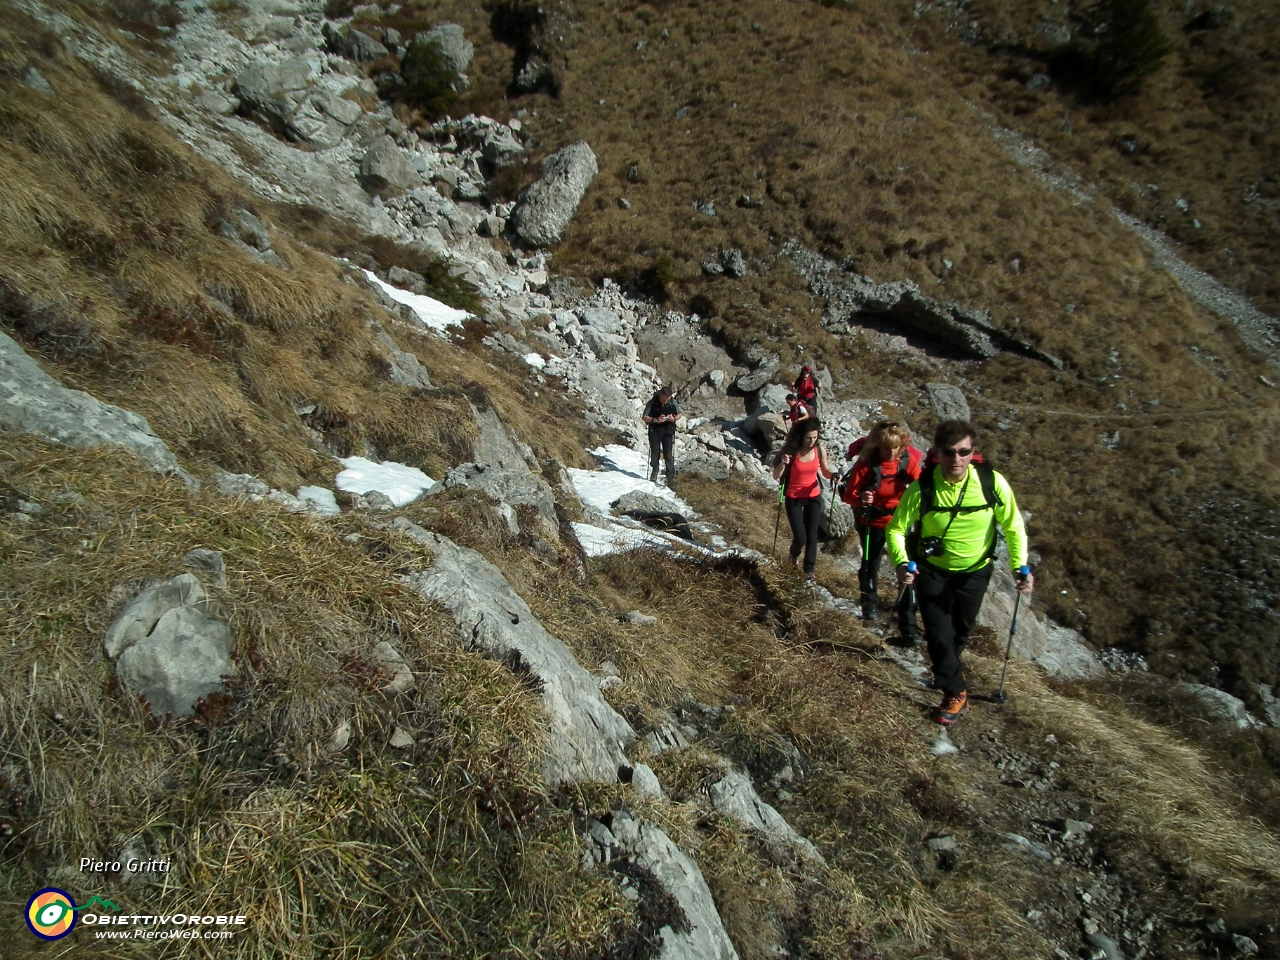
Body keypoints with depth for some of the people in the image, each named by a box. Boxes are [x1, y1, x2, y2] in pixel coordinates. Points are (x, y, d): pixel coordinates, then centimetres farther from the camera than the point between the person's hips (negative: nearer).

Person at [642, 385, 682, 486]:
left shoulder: (673, 402, -7)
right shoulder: (652, 403, -12)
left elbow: (680, 414, 8)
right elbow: (644, 417, -7)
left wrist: (674, 419, -15)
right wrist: (655, 420, -24)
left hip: (668, 431, 0)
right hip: (655, 431, 0)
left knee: (669, 456, -5)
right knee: (655, 454, 12)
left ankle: (671, 480, -3)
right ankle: (654, 473, 36)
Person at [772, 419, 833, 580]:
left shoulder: (820, 450, -10)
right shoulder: (790, 451, -19)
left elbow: (826, 472, 4)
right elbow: (775, 476, -15)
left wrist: (833, 475, -19)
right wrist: (782, 464, -35)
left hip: (814, 497, 3)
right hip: (794, 499, -3)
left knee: (812, 535, 6)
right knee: (800, 538, -4)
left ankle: (809, 569, 24)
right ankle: (794, 553, 32)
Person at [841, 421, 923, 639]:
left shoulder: (908, 460, -14)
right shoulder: (866, 463, -21)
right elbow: (848, 494, -18)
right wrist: (860, 498, -39)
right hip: (872, 522, -1)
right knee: (870, 563, 18)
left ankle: (908, 623, 3)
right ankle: (869, 603, 45)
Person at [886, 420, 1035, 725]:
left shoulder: (993, 483, -22)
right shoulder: (922, 488, -26)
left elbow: (1013, 526, -9)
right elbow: (896, 529, -17)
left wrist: (1021, 565, -21)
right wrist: (901, 563, -33)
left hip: (975, 571, 2)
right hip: (933, 571, -2)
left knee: (961, 631, 21)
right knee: (939, 635, -3)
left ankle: (946, 671, 52)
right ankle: (956, 694, 22)